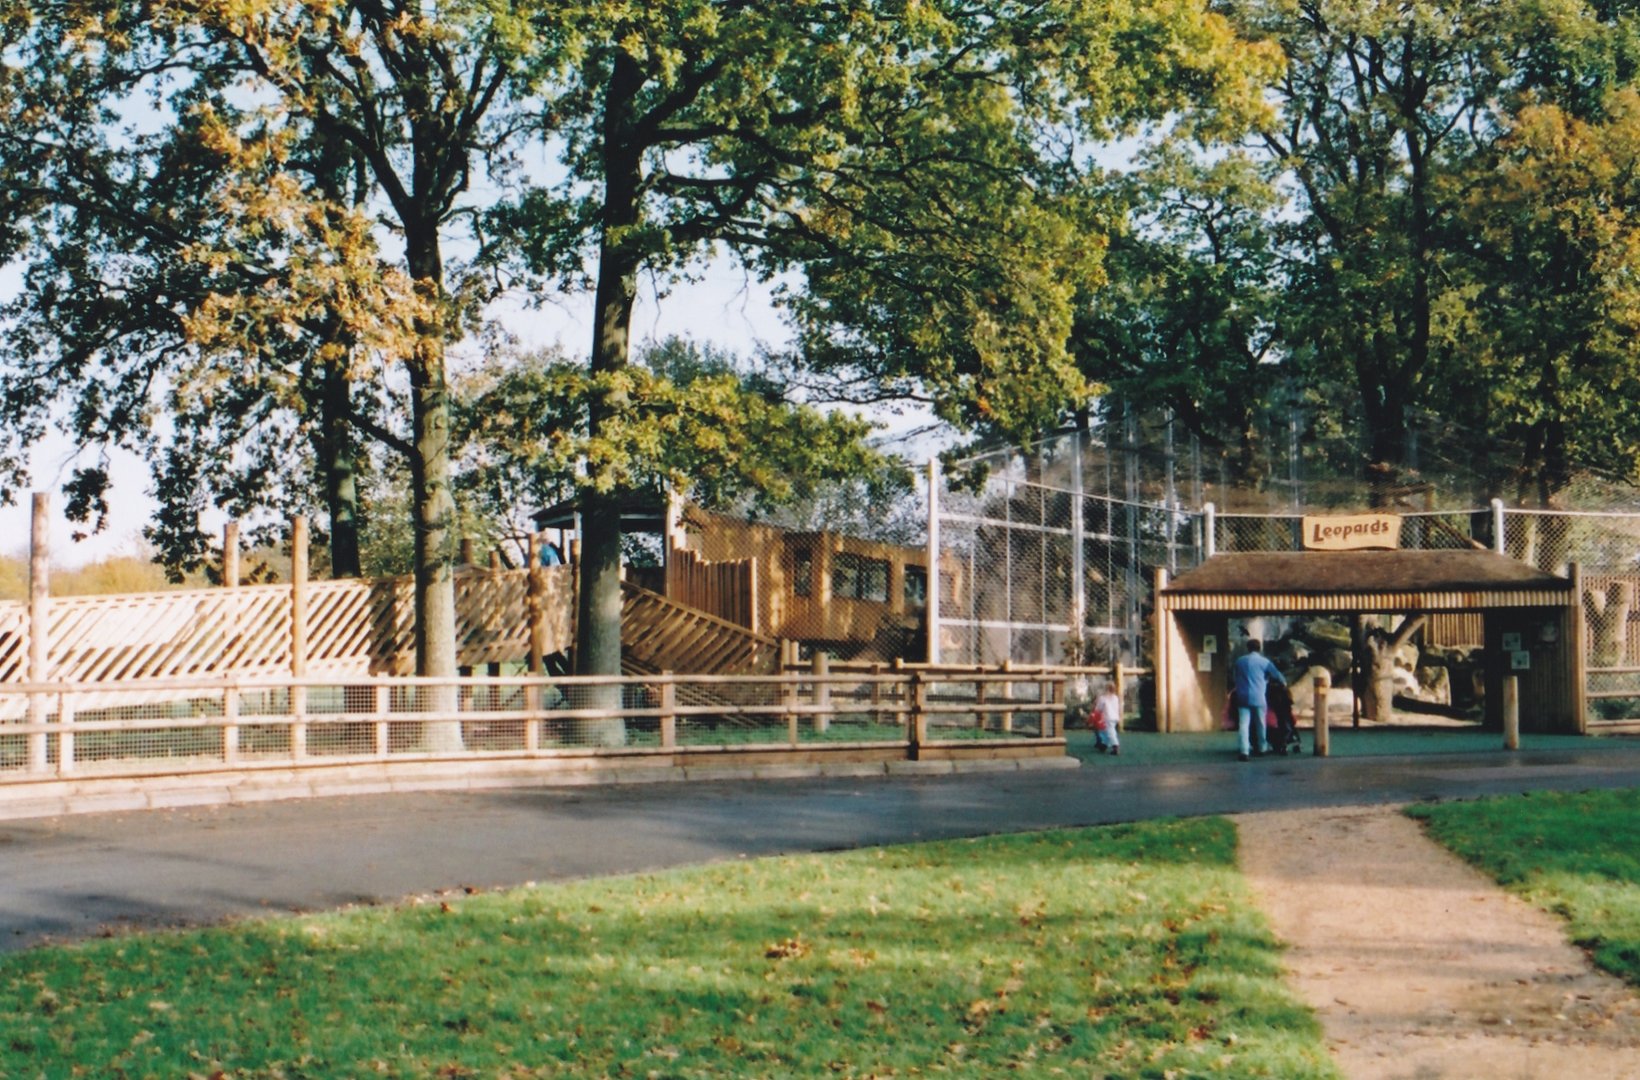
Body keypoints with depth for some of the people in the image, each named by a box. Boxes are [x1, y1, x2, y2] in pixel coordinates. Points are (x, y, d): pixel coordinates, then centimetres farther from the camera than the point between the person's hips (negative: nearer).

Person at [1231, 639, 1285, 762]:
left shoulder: (1239, 661, 10)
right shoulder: (1264, 661, 1)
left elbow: (1233, 678, 20)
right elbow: (1276, 675, 11)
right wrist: (1284, 683, 31)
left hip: (1243, 697, 2)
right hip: (1258, 697, -2)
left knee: (1243, 724, -5)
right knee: (1261, 723, 15)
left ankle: (1244, 751, -18)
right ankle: (1263, 748, 28)